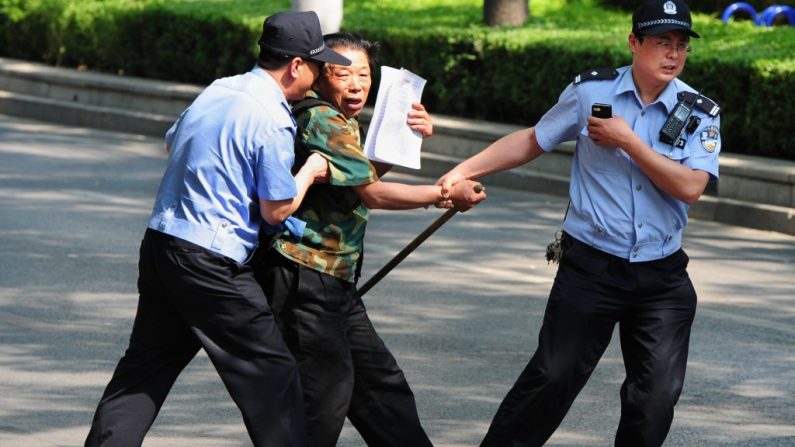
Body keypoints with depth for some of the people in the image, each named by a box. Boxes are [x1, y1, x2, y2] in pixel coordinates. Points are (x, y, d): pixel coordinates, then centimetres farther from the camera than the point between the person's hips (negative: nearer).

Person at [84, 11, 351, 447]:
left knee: (144, 366, 15)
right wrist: (310, 171, 5)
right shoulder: (271, 120, -15)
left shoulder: (217, 90, 10)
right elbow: (276, 209, -12)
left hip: (159, 244, 8)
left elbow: (172, 142, 27)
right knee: (271, 375, 2)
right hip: (210, 263, -8)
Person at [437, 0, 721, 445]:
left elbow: (689, 187, -14)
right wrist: (464, 170, 3)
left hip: (662, 277, 1)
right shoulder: (591, 92, -2)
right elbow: (532, 141, 9)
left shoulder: (701, 113, -2)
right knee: (553, 377, -4)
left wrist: (627, 140, -15)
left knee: (658, 395, 1)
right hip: (591, 269, -1)